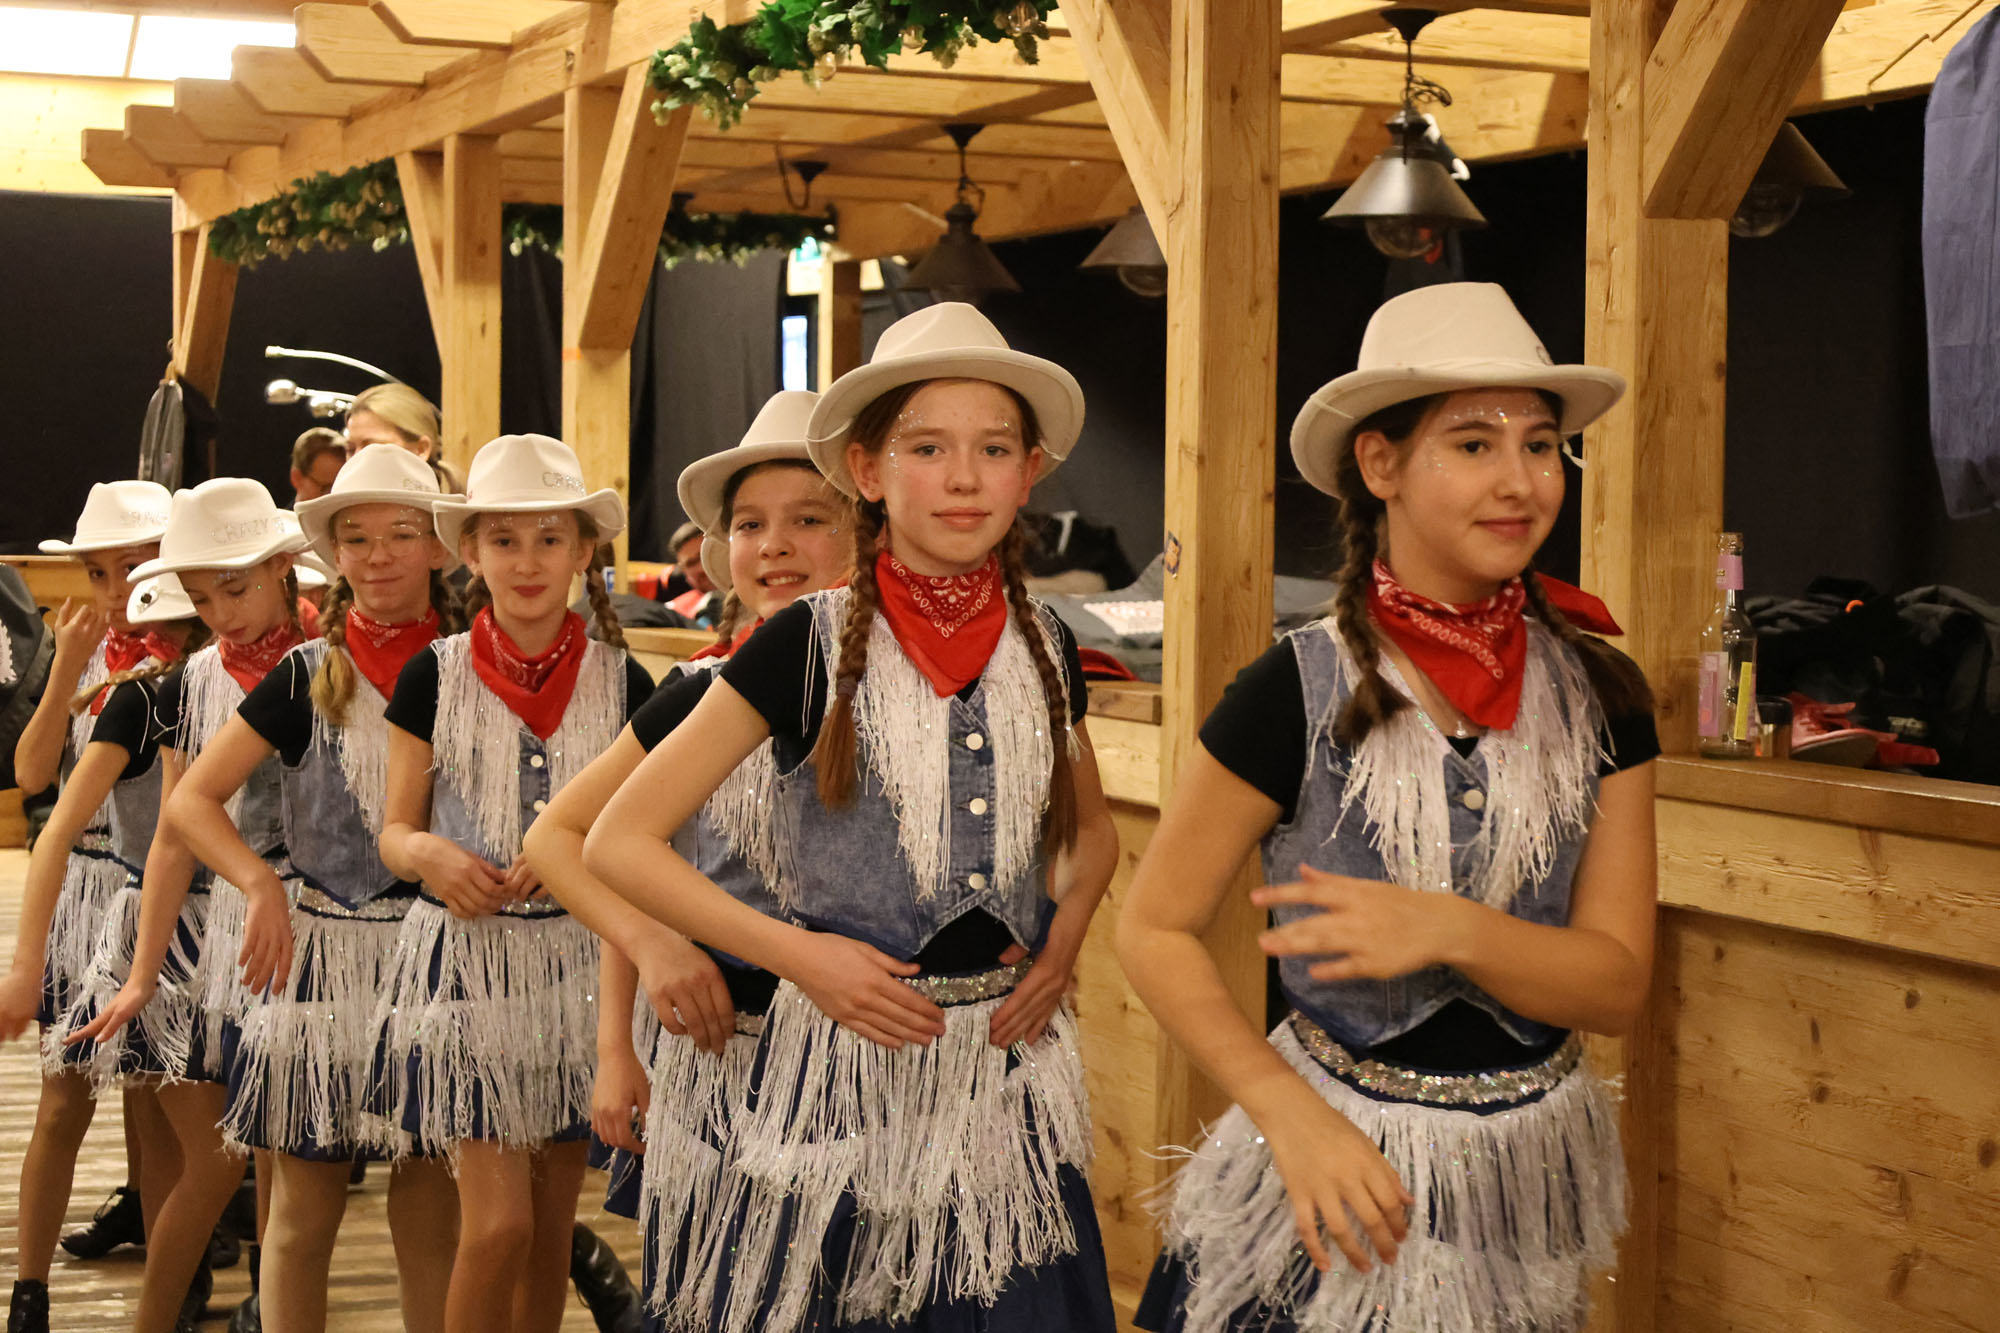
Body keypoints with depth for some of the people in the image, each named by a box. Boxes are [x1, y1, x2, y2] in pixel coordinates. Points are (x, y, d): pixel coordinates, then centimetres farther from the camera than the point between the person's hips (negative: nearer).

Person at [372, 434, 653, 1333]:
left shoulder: (620, 682, 3)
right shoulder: (434, 676, 0)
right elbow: (394, 832, 3)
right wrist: (431, 855, -19)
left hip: (577, 961, 2)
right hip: (465, 954, -2)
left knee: (552, 1228, 8)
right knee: (498, 1222, -10)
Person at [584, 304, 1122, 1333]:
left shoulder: (1043, 650, 5)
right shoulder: (809, 646, -6)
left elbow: (1091, 833, 25)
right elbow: (620, 842, -6)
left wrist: (1063, 945, 5)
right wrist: (798, 953, -14)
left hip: (1010, 1066, 4)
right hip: (847, 1063, -3)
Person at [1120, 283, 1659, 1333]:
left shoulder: (1598, 693, -4)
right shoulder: (1296, 695, -13)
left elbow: (1617, 984, -6)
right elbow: (1154, 931, -8)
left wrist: (1450, 929, -24)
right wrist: (1293, 1115, -18)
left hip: (1534, 1183, 4)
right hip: (1344, 1173, -3)